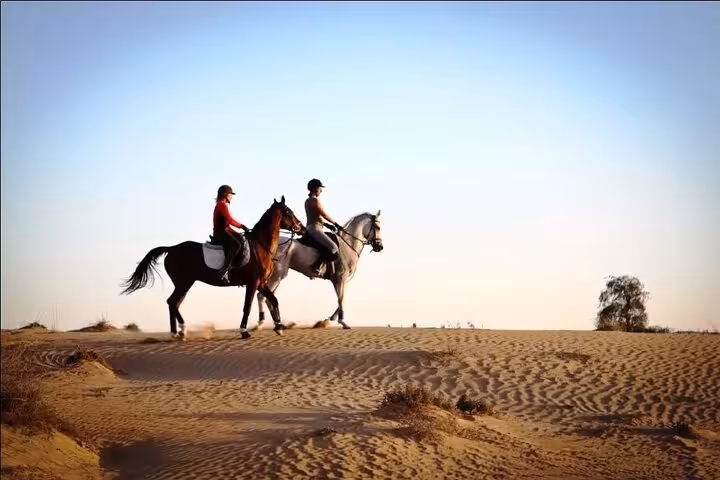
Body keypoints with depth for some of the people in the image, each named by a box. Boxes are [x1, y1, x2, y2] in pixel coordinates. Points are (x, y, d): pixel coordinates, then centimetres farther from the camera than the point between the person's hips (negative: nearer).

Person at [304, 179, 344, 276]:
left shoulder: (308, 201, 17)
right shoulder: (315, 200, -12)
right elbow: (325, 215, -11)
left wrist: (327, 225, 17)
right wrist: (336, 224, 1)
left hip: (309, 227, 11)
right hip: (315, 229, -11)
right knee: (333, 247, -23)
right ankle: (315, 266, -26)